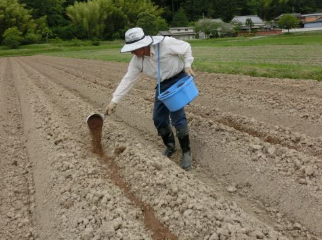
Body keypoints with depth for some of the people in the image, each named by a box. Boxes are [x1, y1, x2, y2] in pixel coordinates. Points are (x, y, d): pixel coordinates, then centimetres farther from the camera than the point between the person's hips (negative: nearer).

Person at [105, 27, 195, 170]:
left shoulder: (165, 43, -26)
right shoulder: (136, 61, -11)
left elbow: (186, 47, -10)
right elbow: (128, 80, -7)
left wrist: (187, 65, -20)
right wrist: (114, 101, -9)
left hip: (179, 79, -6)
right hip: (163, 84, 6)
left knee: (177, 115, -17)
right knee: (159, 118, 4)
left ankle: (186, 152, -4)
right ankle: (170, 147, 25)